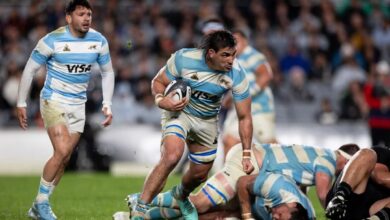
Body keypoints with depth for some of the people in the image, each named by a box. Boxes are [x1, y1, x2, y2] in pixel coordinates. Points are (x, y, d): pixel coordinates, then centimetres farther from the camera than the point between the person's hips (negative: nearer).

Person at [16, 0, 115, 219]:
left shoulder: (99, 41, -3)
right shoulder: (52, 40, -15)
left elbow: (107, 72, 12)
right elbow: (30, 70, -6)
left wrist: (107, 105, 4)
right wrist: (21, 103, -5)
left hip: (78, 105, 5)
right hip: (54, 101, -5)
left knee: (64, 159, 5)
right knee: (62, 151, -20)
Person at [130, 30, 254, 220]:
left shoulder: (236, 75, -22)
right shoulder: (184, 58, -27)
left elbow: (244, 117, -13)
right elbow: (158, 81, -10)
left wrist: (246, 155, -14)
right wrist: (161, 100, -32)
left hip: (207, 121, 3)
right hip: (179, 112, -3)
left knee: (199, 175, 12)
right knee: (171, 156, -30)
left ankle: (180, 196, 50)